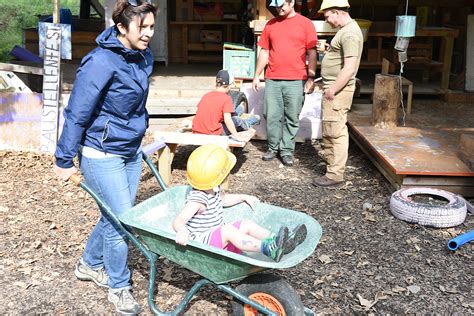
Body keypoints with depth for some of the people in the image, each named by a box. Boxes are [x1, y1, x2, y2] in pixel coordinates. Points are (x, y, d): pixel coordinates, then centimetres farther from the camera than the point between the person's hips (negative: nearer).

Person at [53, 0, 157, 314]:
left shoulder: (144, 57, 2)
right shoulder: (101, 62, -22)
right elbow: (77, 114, -18)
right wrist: (65, 160, -12)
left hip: (131, 150, 8)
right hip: (102, 154, -8)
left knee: (117, 215, 17)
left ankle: (90, 264, 42)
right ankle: (119, 286, 21)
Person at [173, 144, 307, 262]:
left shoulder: (212, 190, 4)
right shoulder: (197, 200, -27)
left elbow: (223, 199, 27)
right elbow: (178, 220, -36)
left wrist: (244, 197, 23)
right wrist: (182, 231, -59)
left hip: (219, 237, 10)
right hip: (202, 242, -10)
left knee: (247, 225, -4)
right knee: (228, 229, -34)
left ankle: (282, 244, -18)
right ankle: (268, 248, -50)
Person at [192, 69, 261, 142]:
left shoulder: (206, 95, 6)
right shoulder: (226, 98, -11)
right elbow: (227, 119, -20)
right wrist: (236, 135, -19)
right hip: (214, 134, -6)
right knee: (237, 120, 18)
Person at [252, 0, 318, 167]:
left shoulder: (306, 23, 1)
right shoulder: (271, 24, 10)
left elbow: (312, 53, 0)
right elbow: (264, 52, 14)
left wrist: (311, 78, -6)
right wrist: (256, 76, 11)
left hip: (296, 81, -3)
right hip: (272, 80, 3)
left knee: (292, 118, 3)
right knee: (272, 116, 6)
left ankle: (287, 150, 14)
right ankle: (273, 147, 21)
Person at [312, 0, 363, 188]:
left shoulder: (350, 33, -17)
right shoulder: (345, 29, 15)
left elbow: (349, 68, -24)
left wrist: (333, 90, -19)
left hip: (338, 91, -10)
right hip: (333, 88, 10)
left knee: (336, 132, -6)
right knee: (329, 131, 18)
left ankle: (335, 176, -1)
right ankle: (330, 164, 30)